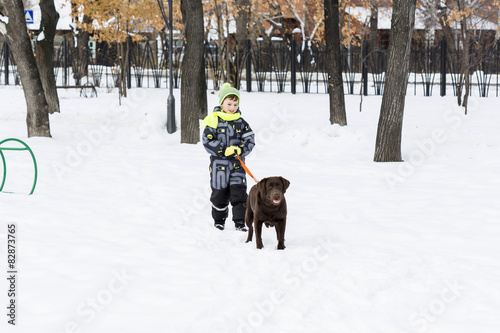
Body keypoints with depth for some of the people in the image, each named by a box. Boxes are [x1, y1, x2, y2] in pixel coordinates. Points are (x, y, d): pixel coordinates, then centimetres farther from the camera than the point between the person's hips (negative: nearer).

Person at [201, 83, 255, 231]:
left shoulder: (241, 123, 6)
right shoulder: (214, 120, -3)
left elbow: (250, 140, 4)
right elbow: (207, 141, -7)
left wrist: (241, 149, -16)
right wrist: (224, 150, -17)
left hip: (237, 164, 2)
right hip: (219, 163, -2)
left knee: (239, 191, -6)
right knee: (220, 193, 6)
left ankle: (240, 222, -1)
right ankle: (219, 220, 24)